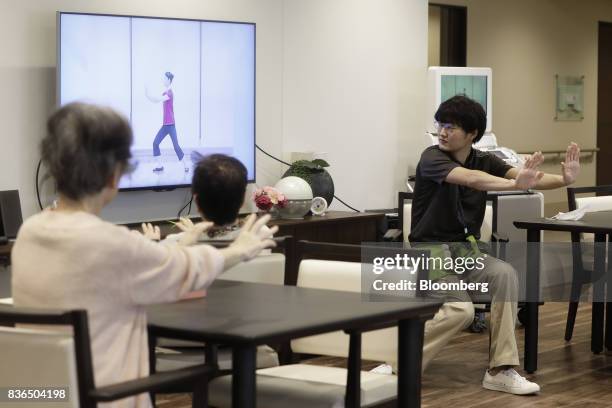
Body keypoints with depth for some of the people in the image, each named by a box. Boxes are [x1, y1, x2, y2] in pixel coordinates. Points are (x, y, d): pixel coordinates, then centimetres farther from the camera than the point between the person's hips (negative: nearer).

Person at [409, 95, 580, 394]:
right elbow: (470, 178, -34)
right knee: (461, 309, -28)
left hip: (465, 249, 5)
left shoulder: (484, 161, 3)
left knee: (505, 273, -25)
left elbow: (522, 176, -14)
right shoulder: (432, 158, -14)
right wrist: (514, 183, -50)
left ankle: (500, 370, -19)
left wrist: (563, 179, -34)